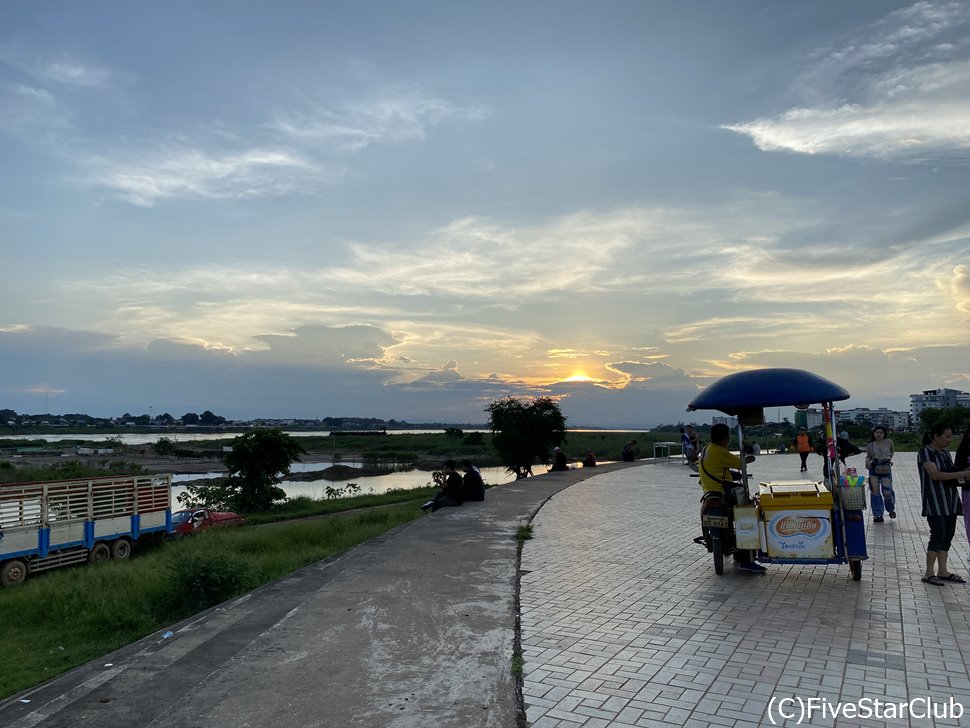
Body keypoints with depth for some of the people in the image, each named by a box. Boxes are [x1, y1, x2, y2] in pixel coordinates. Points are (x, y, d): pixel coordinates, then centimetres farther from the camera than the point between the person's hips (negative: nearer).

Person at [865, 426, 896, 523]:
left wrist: (890, 457, 9)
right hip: (874, 469, 1)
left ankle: (891, 509, 28)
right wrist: (867, 461, -12)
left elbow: (892, 450, 23)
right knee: (875, 491, -7)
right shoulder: (870, 445, 2)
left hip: (886, 469, -1)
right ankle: (878, 515, 3)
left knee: (887, 492, -6)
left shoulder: (888, 442, 2)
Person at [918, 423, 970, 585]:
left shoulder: (945, 452, 13)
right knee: (938, 535, -9)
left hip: (950, 500, 8)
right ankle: (929, 573, -3)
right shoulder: (926, 452, -12)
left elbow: (950, 471, 18)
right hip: (934, 501, -8)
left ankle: (943, 571, 17)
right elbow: (935, 475, -21)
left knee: (948, 535, 9)